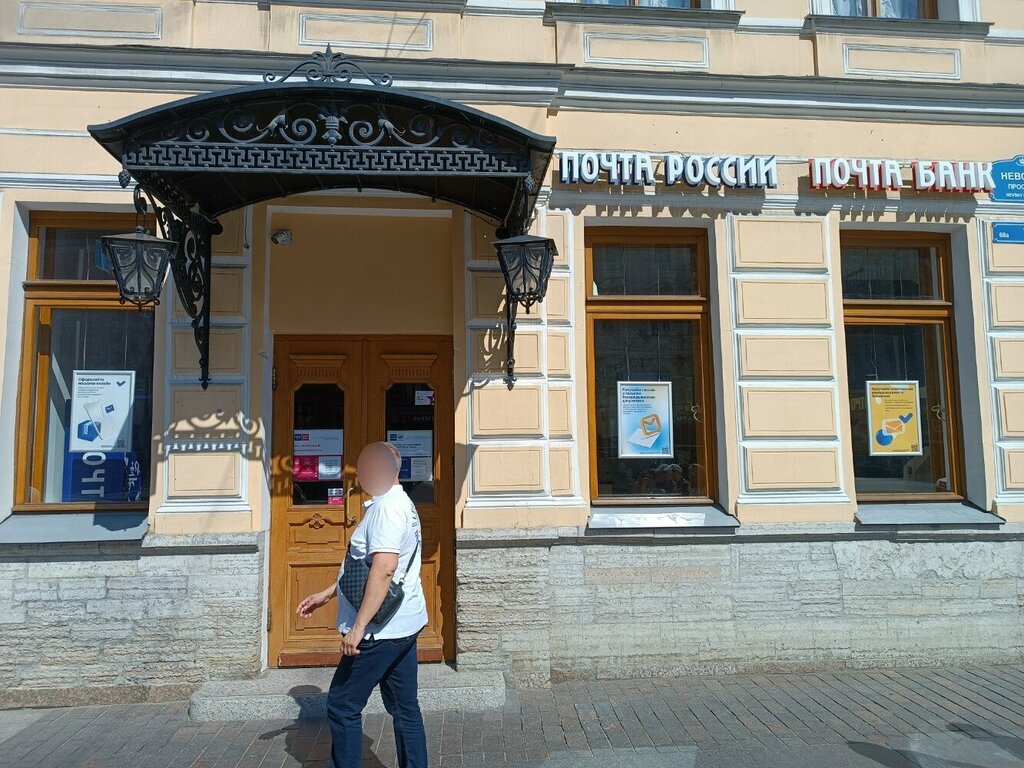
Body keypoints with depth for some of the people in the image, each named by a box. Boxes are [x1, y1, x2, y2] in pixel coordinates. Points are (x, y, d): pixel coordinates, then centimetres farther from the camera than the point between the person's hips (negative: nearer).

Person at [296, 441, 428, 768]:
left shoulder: (387, 507, -17)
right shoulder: (401, 504, 16)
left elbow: (383, 569, -28)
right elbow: (364, 565, 24)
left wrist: (358, 627, -27)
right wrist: (326, 594, 24)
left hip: (382, 629, -10)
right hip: (405, 625, 10)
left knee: (342, 706, 2)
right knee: (404, 708, 14)